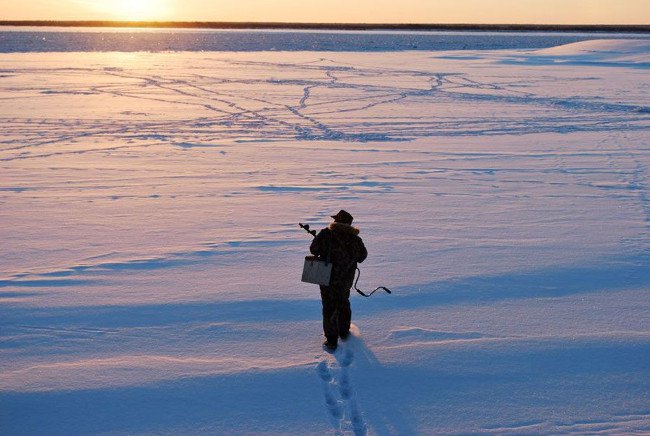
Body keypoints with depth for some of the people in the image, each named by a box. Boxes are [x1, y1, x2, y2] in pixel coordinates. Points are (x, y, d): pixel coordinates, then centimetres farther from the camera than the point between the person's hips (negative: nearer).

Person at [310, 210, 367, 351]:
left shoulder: (326, 234, -17)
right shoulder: (355, 239, -8)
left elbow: (314, 250, -12)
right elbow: (362, 256, 5)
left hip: (328, 278, -3)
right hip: (346, 279, 3)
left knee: (330, 308, 6)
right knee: (343, 303, 26)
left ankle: (331, 341, 9)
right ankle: (344, 332, 40)